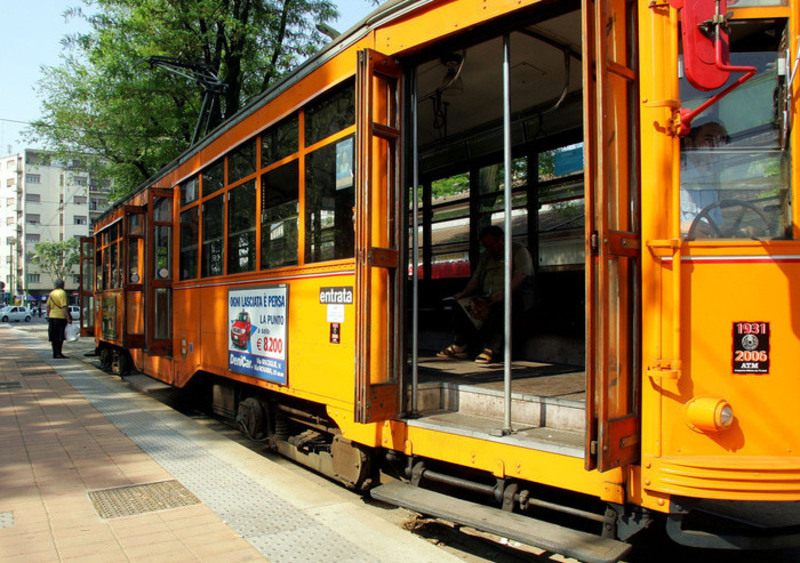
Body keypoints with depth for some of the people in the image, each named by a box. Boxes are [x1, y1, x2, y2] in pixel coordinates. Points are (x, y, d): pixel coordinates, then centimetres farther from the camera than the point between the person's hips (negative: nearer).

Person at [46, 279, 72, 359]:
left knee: (54, 337, 12)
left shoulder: (51, 293, 10)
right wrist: (68, 318, -18)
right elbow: (64, 307, -18)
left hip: (52, 316, 7)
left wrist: (48, 316, 23)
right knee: (60, 337, -3)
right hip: (60, 317, -7)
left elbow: (48, 306, 13)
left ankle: (55, 353, 17)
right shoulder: (62, 293, -11)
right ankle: (58, 353, -4)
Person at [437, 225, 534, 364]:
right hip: (488, 298, 7)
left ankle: (492, 349, -35)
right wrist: (464, 293, -1)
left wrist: (504, 293, -29)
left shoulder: (519, 250, 2)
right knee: (460, 303, -13)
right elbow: (476, 277, 19)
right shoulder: (485, 256, 24)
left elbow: (521, 274, -14)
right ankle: (460, 345, -16)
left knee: (498, 306, -40)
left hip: (516, 296, -7)